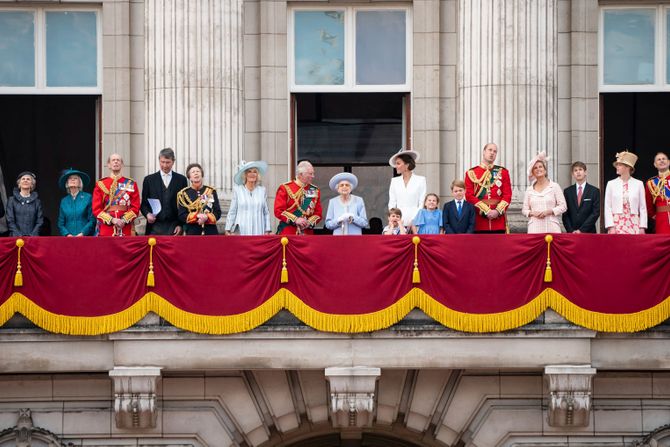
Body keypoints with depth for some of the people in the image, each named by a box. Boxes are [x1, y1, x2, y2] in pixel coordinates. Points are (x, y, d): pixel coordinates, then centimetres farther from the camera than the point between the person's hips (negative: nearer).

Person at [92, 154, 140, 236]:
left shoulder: (131, 184, 10)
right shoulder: (100, 184, 8)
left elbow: (135, 207, 4)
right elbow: (96, 208, 2)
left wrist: (124, 220, -12)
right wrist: (112, 220, -11)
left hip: (126, 230, 1)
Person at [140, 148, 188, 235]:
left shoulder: (181, 180, 8)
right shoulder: (149, 180, 10)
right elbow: (144, 203, 11)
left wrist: (181, 225, -2)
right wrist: (147, 214, -10)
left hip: (174, 227, 0)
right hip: (155, 227, 0)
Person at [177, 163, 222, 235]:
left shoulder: (211, 191, 9)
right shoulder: (183, 194, 4)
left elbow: (217, 213, 5)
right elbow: (181, 215, -1)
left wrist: (207, 218, -15)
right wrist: (197, 216, -17)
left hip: (211, 232, 2)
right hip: (192, 233, -2)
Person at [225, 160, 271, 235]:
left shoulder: (262, 190, 11)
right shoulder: (237, 190, 6)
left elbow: (266, 213, 12)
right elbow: (232, 212, 7)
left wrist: (267, 231, 6)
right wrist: (228, 230, 3)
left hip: (258, 231, 1)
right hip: (241, 231, -1)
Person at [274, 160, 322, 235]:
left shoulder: (315, 191, 11)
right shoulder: (285, 189, 0)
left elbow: (318, 213, 11)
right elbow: (278, 211, -6)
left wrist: (309, 222, -10)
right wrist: (295, 220, -16)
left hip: (307, 234, 3)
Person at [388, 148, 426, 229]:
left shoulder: (420, 180, 4)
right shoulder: (394, 181, 14)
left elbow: (422, 204, 0)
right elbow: (391, 204, 13)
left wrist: (414, 220, -10)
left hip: (414, 222, -3)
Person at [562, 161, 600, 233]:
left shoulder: (594, 191, 2)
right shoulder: (567, 191, 10)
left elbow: (596, 213, -4)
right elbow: (565, 214, 6)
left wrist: (581, 230, -11)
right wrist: (571, 230, -8)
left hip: (588, 232, -2)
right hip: (571, 233, 2)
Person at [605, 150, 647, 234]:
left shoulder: (638, 184, 5)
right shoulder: (611, 184, 6)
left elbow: (643, 208, 5)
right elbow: (607, 207, 3)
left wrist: (642, 227, -2)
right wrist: (610, 227, -7)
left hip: (633, 224, 0)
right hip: (617, 223, 0)